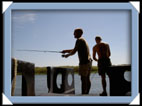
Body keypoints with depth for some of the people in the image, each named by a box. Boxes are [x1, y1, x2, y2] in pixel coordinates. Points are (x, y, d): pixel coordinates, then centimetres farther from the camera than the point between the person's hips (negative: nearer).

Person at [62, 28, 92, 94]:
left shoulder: (79, 40, -7)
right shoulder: (83, 40, 23)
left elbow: (74, 51, -10)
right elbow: (75, 50, 31)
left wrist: (67, 55, 7)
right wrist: (66, 51, 26)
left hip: (84, 62, -10)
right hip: (89, 61, 10)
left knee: (83, 78, -10)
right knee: (87, 79, 9)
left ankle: (83, 94, -12)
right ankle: (86, 93, 12)